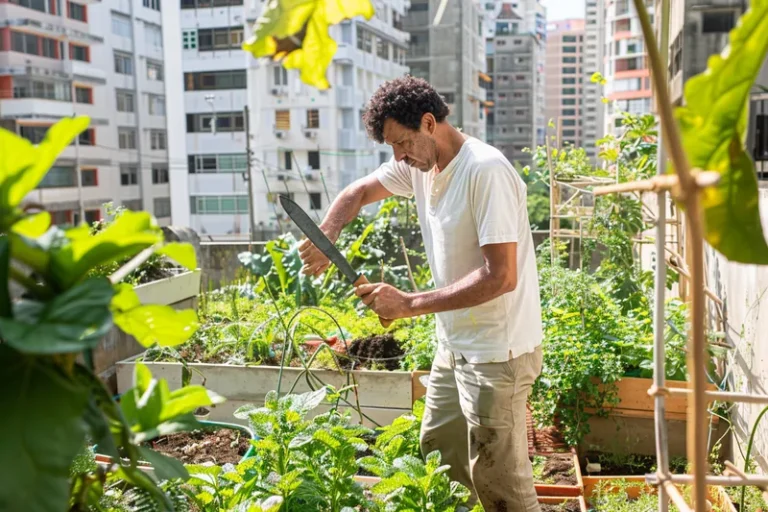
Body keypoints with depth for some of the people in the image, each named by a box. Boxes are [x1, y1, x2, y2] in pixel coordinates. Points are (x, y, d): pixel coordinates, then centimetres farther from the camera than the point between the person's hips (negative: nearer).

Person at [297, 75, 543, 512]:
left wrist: (409, 304, -25)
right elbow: (359, 192, 17)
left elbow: (501, 277, -27)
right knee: (438, 463, 19)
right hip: (454, 346, 9)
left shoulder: (487, 172, -22)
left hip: (497, 353, -9)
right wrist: (325, 237, -3)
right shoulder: (419, 165, 4)